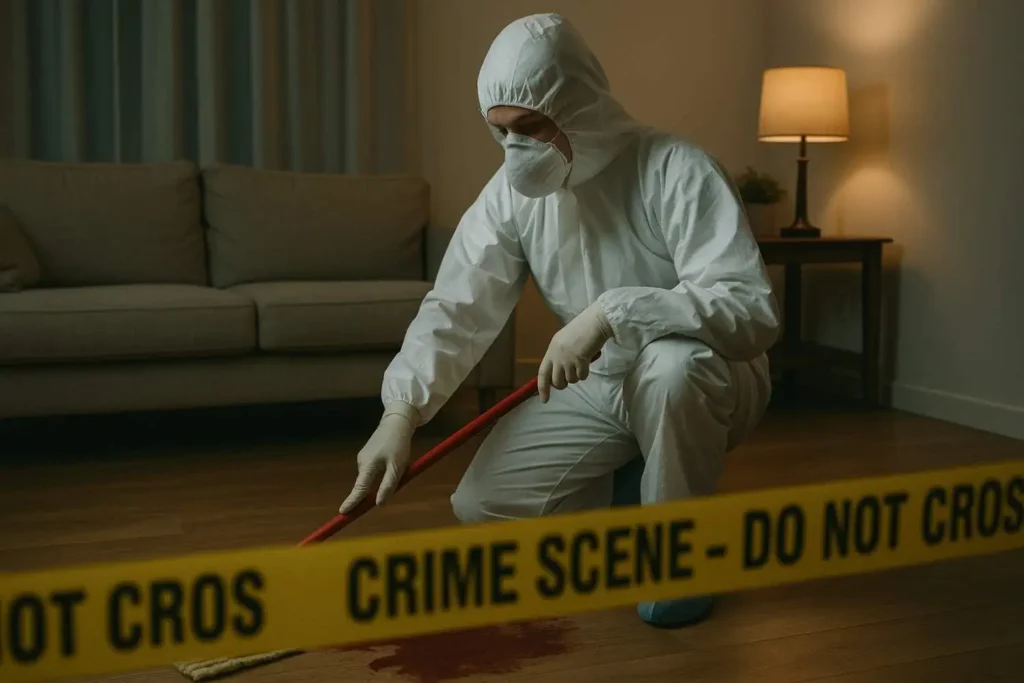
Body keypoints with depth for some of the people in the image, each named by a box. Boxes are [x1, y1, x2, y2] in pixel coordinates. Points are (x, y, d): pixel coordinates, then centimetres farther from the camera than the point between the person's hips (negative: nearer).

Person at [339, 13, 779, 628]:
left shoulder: (676, 170, -25)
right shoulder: (513, 191, -8)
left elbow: (753, 309, -34)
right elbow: (457, 309, -8)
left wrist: (609, 312, -41)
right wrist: (401, 413, -22)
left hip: (701, 384, -5)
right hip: (598, 388, 5)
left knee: (672, 364, -40)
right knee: (481, 504, -7)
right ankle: (638, 492, 15)